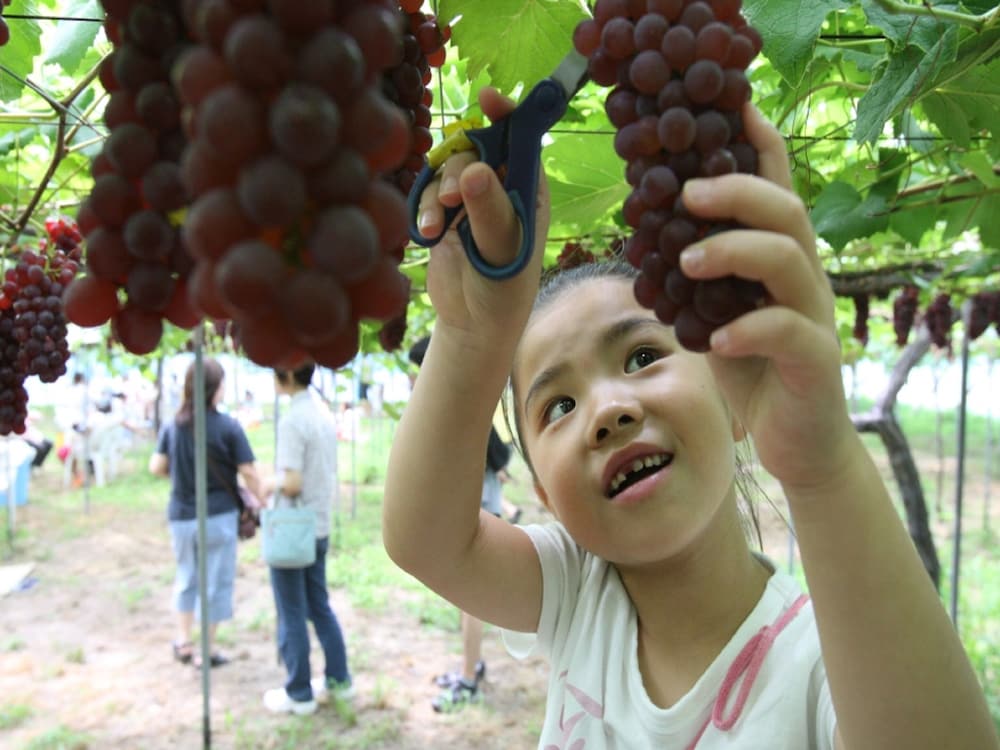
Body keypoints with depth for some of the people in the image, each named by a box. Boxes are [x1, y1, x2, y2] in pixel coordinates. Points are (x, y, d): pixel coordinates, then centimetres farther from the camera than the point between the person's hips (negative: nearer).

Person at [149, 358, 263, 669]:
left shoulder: (172, 426, -1)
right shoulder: (228, 427, -13)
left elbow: (156, 467, -2)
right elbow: (249, 472, -14)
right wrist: (261, 501, -1)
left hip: (181, 515, 4)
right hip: (219, 515, -4)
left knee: (186, 578, 22)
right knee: (217, 582, 9)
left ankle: (183, 640, 26)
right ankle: (207, 650, 17)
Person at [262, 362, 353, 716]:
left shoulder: (292, 421, -20)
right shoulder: (324, 414, 5)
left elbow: (292, 483, -24)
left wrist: (270, 486, -4)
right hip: (320, 526, 8)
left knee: (291, 615, 6)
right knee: (320, 607, 19)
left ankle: (299, 694, 17)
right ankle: (338, 680, 27)